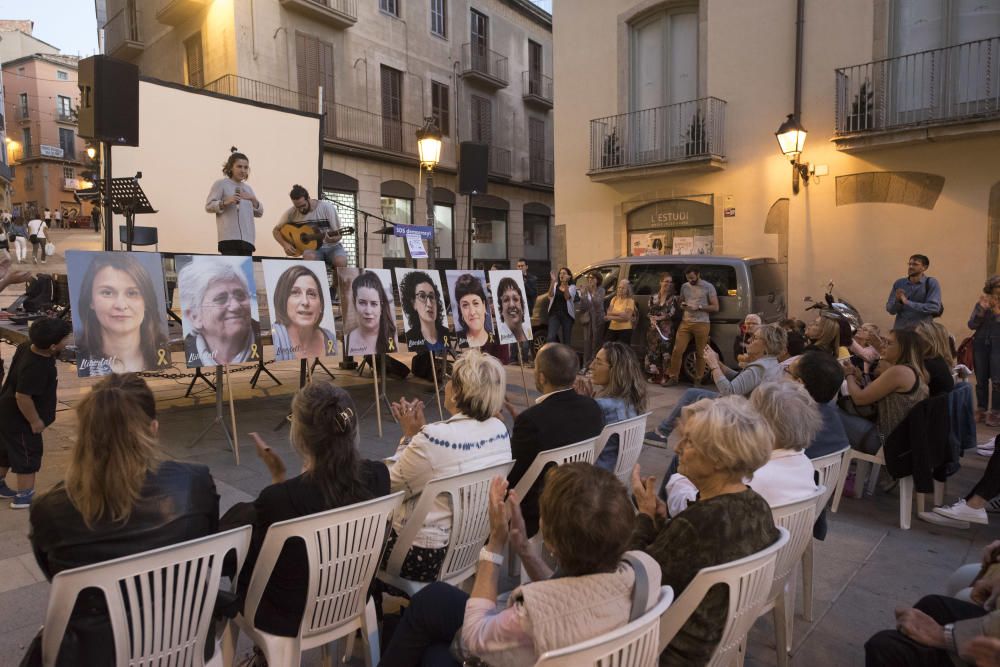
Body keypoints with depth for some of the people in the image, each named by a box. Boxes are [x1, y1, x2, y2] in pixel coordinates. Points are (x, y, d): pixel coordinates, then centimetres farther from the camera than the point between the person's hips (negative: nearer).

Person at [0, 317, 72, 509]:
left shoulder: (28, 347, -8)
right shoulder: (35, 367, -35)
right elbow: (22, 396, -32)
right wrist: (35, 421, -20)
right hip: (18, 420, -9)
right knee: (28, 456, 6)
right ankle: (24, 497, 18)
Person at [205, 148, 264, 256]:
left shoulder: (248, 188, 23)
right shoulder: (221, 184, 6)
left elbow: (259, 213, 19)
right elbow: (209, 206, -1)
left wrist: (253, 200, 1)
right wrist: (225, 202, -18)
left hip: (247, 239, 5)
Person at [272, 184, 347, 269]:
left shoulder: (327, 207, -9)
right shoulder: (292, 213, -3)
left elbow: (338, 235, -6)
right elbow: (276, 230, 9)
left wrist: (332, 239, -30)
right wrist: (285, 244, -9)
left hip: (331, 246, -1)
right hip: (310, 247, 1)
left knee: (340, 262, -35)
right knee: (309, 257, -37)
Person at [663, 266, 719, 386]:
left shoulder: (708, 287, -3)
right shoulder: (684, 286, 11)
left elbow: (715, 307, -4)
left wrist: (698, 307, -16)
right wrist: (682, 306, -1)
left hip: (702, 324, -4)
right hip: (685, 322, 4)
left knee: (700, 353, 2)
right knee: (677, 350, -3)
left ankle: (698, 380, 13)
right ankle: (673, 377, 7)